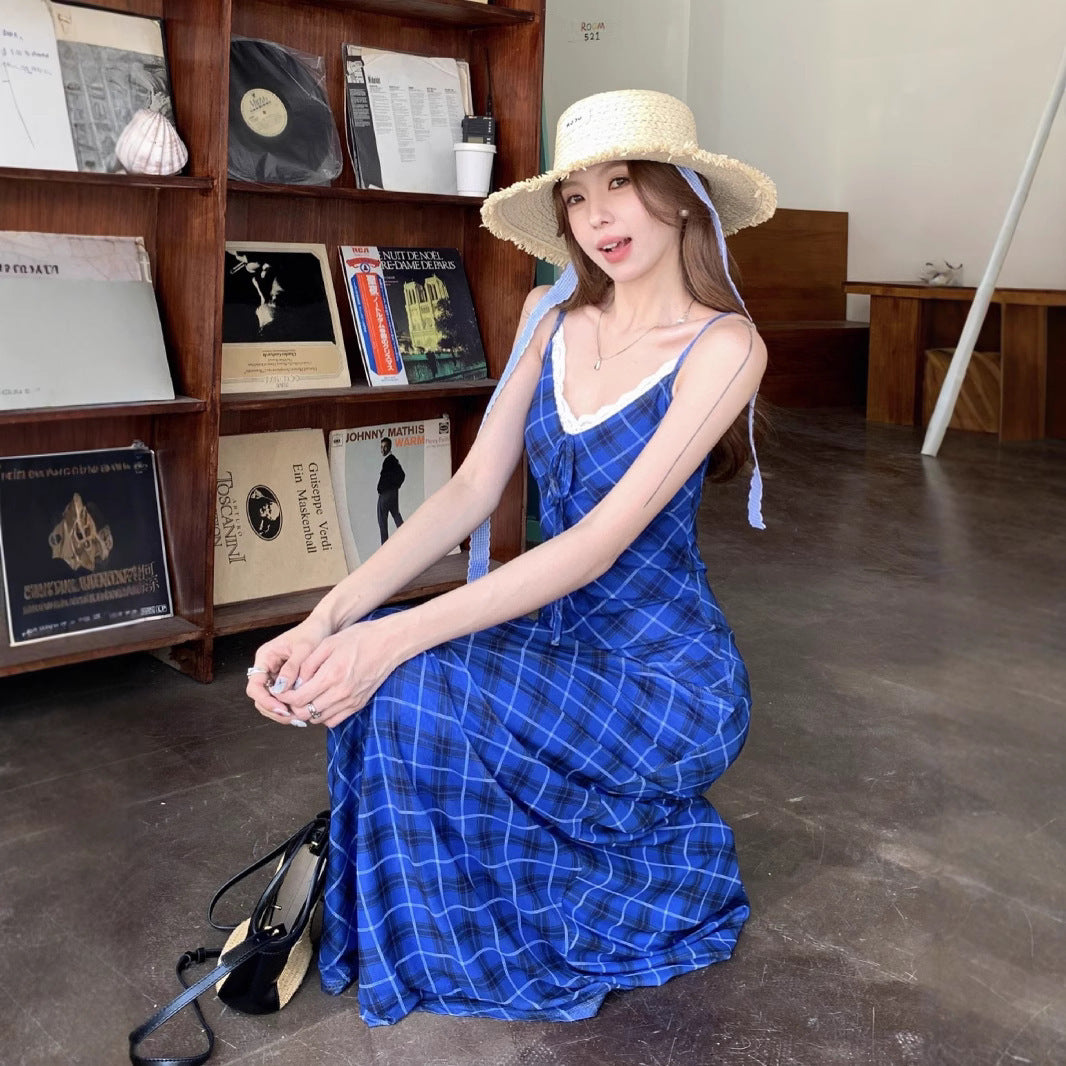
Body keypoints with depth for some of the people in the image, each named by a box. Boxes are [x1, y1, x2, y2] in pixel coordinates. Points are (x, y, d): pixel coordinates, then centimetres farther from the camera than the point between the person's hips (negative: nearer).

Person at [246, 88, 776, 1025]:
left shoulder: (723, 344, -15)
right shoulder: (556, 322, 3)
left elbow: (602, 541, -24)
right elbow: (471, 492, -2)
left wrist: (398, 635, -32)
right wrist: (328, 618, -17)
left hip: (667, 680, -5)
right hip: (559, 640, 6)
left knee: (406, 685, -25)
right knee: (360, 661, -19)